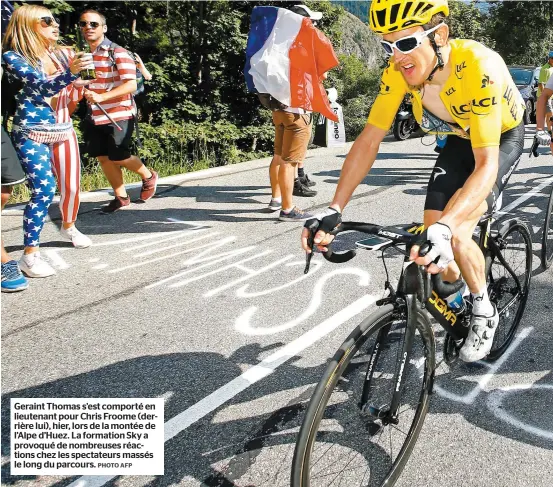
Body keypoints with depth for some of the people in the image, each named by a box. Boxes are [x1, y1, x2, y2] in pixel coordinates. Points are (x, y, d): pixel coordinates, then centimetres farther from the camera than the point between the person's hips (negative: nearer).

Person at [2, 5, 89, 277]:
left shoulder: (56, 53, 9)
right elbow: (42, 87, -22)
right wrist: (70, 72, -35)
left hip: (60, 127, 6)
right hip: (32, 131, -6)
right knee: (44, 189, -14)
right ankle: (30, 255, -8)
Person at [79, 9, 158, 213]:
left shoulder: (118, 53, -11)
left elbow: (131, 85, -21)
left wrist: (101, 96, -30)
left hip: (119, 116, -7)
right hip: (96, 117, 7)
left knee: (118, 157, -5)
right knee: (103, 157, 6)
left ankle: (148, 176, 23)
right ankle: (121, 197, 21)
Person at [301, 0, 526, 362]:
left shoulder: (479, 67, -39)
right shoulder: (400, 69, -24)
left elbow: (487, 163, -44)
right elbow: (369, 140, -21)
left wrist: (445, 228, -59)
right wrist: (334, 210, -31)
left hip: (503, 138, -4)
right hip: (459, 140, 5)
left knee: (455, 234, -24)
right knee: (432, 239, -7)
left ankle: (484, 313, 4)